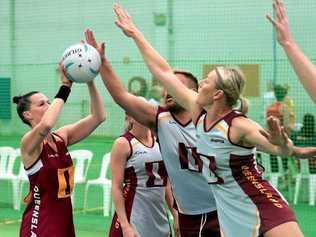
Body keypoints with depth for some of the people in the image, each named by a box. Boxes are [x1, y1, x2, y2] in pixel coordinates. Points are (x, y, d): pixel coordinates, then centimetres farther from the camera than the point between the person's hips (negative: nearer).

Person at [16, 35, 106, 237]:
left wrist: (89, 80, -10)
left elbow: (98, 116, 1)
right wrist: (65, 86, -27)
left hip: (64, 219, 7)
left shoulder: (62, 137, 7)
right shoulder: (29, 142, -12)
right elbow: (46, 125, -36)